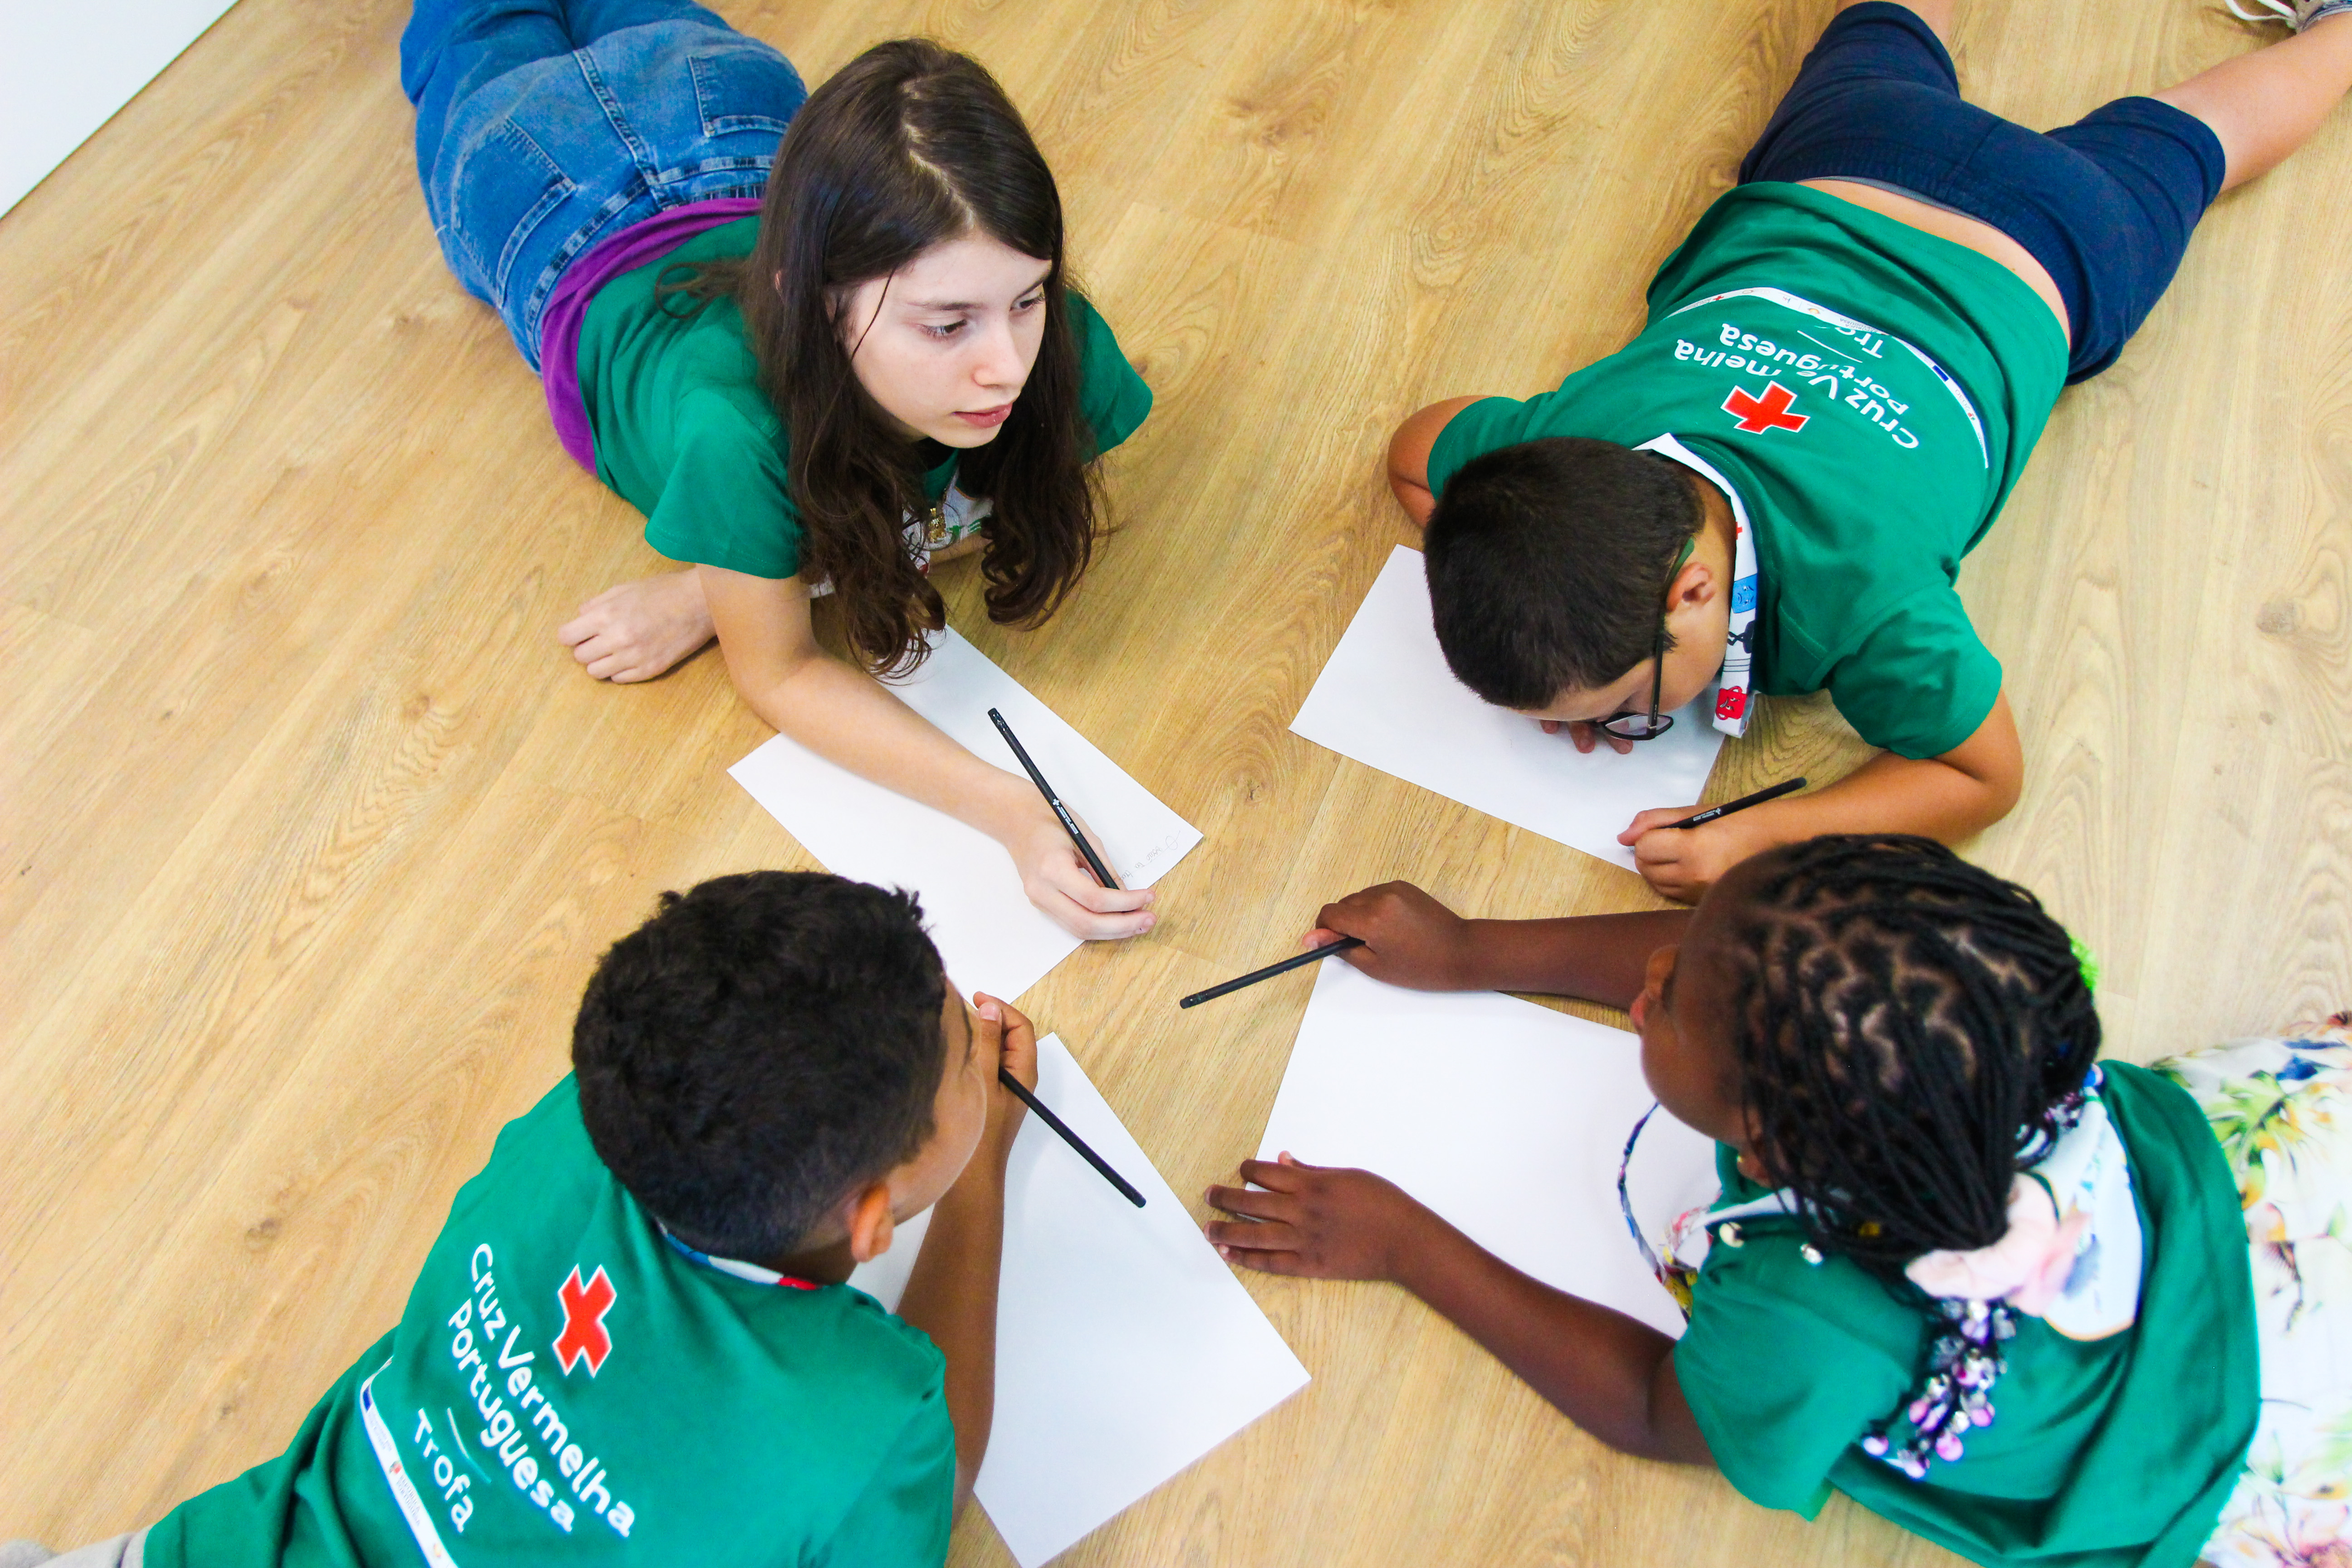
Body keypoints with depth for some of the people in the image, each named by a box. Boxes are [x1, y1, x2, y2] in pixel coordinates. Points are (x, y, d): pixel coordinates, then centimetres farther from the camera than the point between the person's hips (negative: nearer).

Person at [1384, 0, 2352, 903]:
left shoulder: (1862, 594, -50)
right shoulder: (1562, 437, -41)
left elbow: (1989, 778, -33)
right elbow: (1414, 452, -19)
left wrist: (1758, 840, -50)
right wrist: (1558, 655, -32)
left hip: (2031, 261, -2)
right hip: (1818, 195, 3)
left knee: (2193, 138, 33)